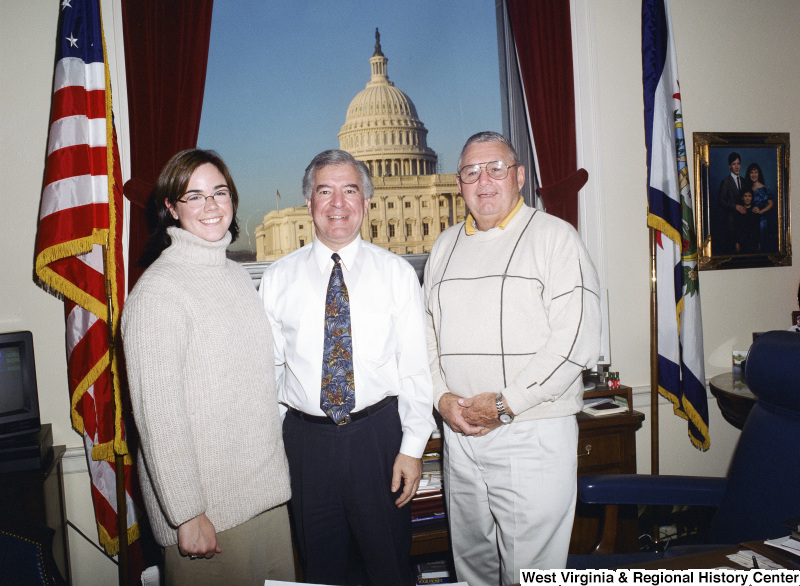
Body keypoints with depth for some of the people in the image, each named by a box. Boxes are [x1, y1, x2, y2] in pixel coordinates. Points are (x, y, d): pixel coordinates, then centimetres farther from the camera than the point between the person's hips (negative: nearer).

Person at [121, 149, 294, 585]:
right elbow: (157, 414, -18)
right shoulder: (157, 291, -16)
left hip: (267, 486, 7)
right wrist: (187, 513, -16)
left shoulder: (238, 276, 7)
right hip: (209, 503, -7)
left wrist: (274, 466, 13)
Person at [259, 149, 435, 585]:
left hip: (379, 436, -1)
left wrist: (413, 447, -5)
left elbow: (416, 366, -2)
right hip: (306, 438, 1)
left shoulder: (397, 273, -1)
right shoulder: (278, 278, 2)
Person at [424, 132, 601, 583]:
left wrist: (505, 403, -16)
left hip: (533, 436, -5)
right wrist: (442, 397, -2)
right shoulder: (446, 246, 13)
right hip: (460, 432, 5)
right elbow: (427, 331, 14)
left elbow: (576, 339, -13)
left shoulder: (554, 237, -4)